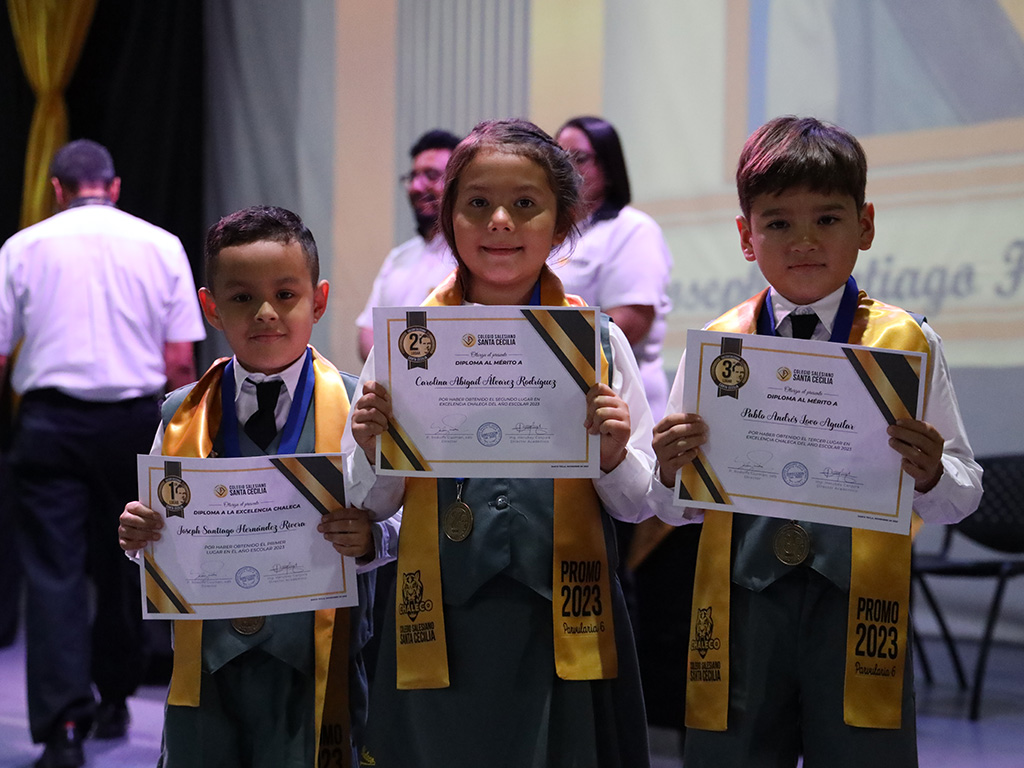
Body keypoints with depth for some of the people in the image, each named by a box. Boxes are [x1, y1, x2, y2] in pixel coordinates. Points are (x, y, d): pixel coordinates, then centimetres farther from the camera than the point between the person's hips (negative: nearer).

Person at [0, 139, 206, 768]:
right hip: (136, 423, 2)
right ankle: (113, 702, 27)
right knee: (121, 565, 16)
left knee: (53, 571, -2)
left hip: (50, 421, -1)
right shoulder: (161, 245, 3)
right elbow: (181, 362, 0)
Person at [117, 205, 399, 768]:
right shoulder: (182, 414, 6)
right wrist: (137, 533, -7)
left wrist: (369, 538, -24)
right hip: (204, 662, 2)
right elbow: (158, 521, 14)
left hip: (311, 663, -2)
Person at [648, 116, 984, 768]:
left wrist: (930, 475, -17)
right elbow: (676, 510, 8)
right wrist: (671, 473, -13)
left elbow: (963, 498, 4)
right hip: (742, 599, 1)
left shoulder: (909, 344, 3)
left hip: (860, 600, -1)